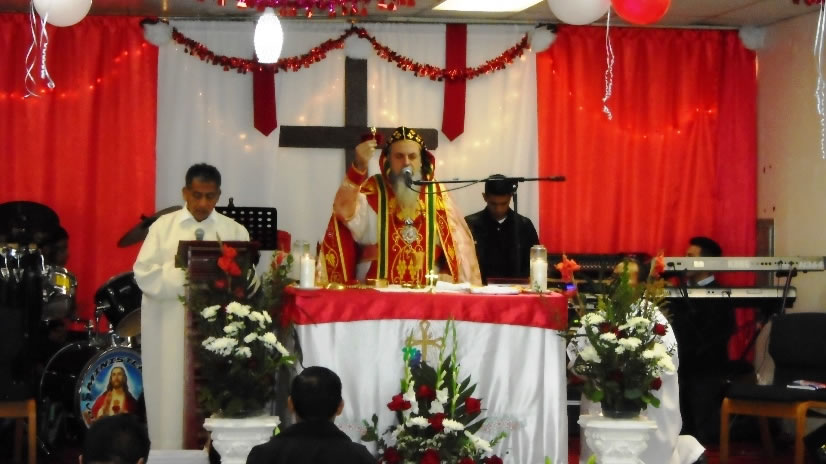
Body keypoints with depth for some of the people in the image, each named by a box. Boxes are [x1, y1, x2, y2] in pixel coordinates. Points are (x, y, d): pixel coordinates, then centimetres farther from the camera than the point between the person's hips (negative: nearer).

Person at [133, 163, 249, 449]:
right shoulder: (163, 226, 7)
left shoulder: (235, 231, 9)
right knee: (171, 397, -1)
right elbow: (145, 275, -3)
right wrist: (185, 277, -14)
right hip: (170, 331, 0)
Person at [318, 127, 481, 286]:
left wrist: (448, 273, -2)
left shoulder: (436, 194, 11)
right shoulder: (372, 190, 4)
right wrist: (359, 167, -29)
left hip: (425, 291, 2)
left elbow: (457, 240, 14)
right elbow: (345, 211, -16)